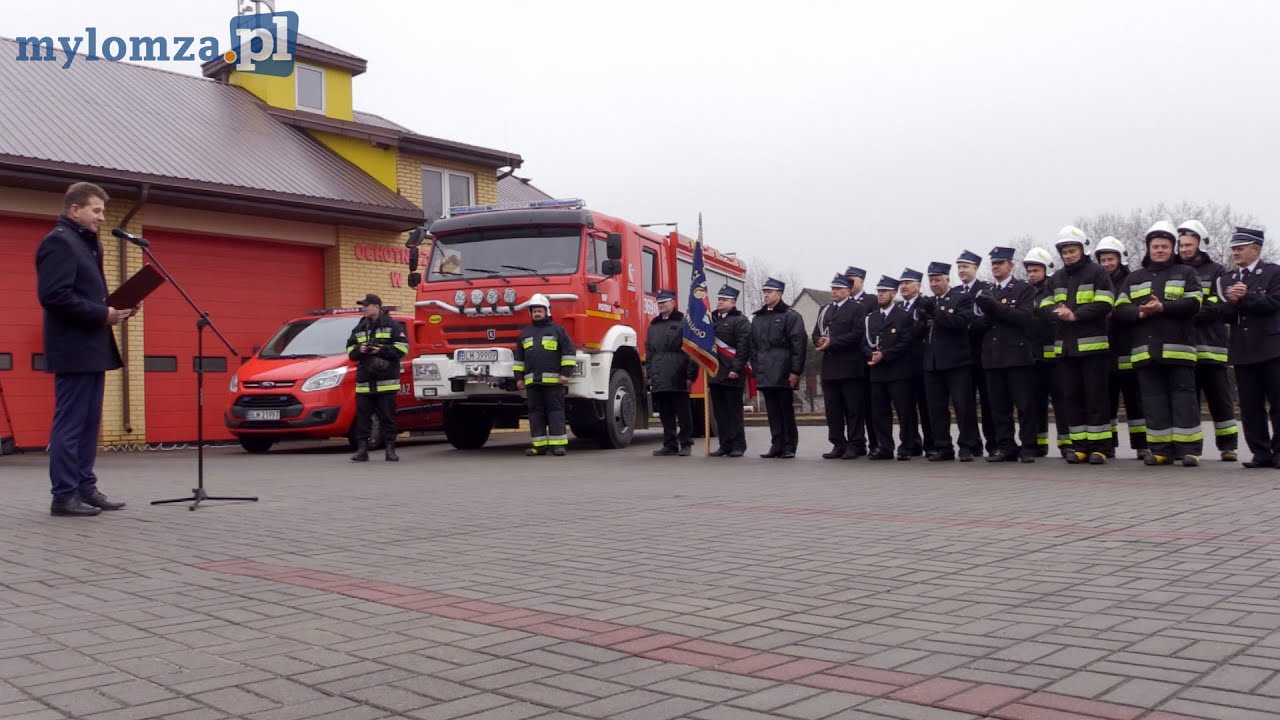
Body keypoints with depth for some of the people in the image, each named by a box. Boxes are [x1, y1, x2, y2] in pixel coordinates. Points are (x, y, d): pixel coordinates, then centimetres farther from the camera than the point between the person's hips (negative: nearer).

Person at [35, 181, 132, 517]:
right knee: (70, 424, -5)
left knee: (89, 423, 11)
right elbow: (54, 295, -21)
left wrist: (112, 307, 4)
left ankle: (85, 488, 17)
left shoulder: (88, 244, 20)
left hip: (92, 348, 10)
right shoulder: (59, 241, -10)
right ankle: (64, 495, -1)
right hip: (74, 350, -10)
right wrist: (102, 314, -20)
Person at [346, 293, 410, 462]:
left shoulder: (392, 325, 1)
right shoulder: (359, 328, 16)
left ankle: (390, 450, 7)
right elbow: (350, 350, 17)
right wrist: (358, 350, -6)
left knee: (388, 417, 1)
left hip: (386, 381, -4)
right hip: (364, 382, 4)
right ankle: (362, 450, 6)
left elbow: (403, 347, -6)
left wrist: (381, 350, -15)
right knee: (362, 417, 2)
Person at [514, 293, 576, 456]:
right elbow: (519, 357, 20)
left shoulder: (557, 329, 4)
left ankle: (558, 444, -2)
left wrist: (566, 372, -8)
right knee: (535, 412, 4)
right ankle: (539, 445, 8)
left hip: (553, 380, -4)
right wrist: (519, 377, 13)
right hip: (532, 380, 5)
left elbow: (569, 351, 0)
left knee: (555, 411, -4)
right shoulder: (525, 332, 17)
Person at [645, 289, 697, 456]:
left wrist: (690, 375, -11)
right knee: (665, 414, 9)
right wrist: (649, 374, 14)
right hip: (659, 378, 6)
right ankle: (670, 444, 15)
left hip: (678, 378, -6)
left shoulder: (683, 322, 0)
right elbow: (649, 351, 21)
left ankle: (685, 444, 7)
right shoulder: (654, 325, 18)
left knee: (683, 412, 1)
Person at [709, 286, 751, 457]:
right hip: (715, 373, 7)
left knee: (734, 412, -2)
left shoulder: (741, 321, -4)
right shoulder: (712, 319, 18)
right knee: (720, 412, 8)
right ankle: (725, 445, 14)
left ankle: (738, 446, 3)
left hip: (731, 375, -7)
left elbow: (744, 347, -13)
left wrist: (736, 369, -20)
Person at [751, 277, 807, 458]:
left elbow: (799, 345, -8)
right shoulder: (757, 318, 16)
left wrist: (795, 372, -13)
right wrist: (755, 370, 9)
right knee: (772, 412, 7)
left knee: (786, 411, 0)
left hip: (783, 374, -5)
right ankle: (776, 445, 11)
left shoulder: (791, 316, -1)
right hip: (765, 375, 5)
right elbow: (753, 347, 17)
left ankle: (789, 447, 6)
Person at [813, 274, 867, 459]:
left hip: (850, 367, -6)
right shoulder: (825, 310, 19)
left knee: (853, 408, -1)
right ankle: (838, 445, 12)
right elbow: (816, 333, 17)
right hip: (829, 367, 6)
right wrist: (820, 341, -6)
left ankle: (853, 446, 4)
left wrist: (832, 342, -15)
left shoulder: (856, 309, -1)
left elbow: (857, 334, -13)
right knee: (832, 408, 6)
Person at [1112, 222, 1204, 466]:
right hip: (1146, 350, 3)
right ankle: (1161, 450, 8)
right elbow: (1119, 310, 8)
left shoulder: (1186, 274, 11)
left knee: (1184, 398, -4)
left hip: (1178, 349, -3)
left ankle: (1189, 449, -2)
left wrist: (1163, 307, -17)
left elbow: (1193, 304, -5)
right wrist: (1140, 313, -11)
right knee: (1154, 401, 4)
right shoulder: (1134, 278, 19)